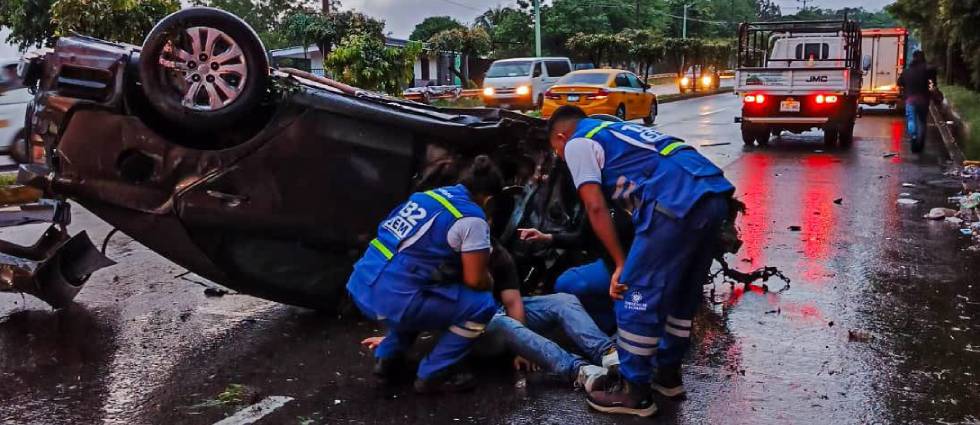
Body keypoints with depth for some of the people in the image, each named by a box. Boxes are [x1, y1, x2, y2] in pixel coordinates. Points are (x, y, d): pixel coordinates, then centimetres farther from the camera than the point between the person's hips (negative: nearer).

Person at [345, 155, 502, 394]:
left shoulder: (433, 194, 16)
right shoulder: (472, 218, -7)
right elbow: (475, 279, -5)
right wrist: (489, 283, 18)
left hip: (362, 286, 8)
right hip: (391, 300, -8)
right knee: (481, 305, 2)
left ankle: (388, 357, 26)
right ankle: (433, 375, 7)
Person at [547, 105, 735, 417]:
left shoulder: (577, 143, 11)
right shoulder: (615, 131, 35)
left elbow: (596, 208, 0)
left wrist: (620, 264, 3)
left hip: (677, 203, -9)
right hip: (715, 195, 9)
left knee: (638, 294, 2)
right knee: (683, 292, 21)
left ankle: (634, 391, 11)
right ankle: (668, 373, 35)